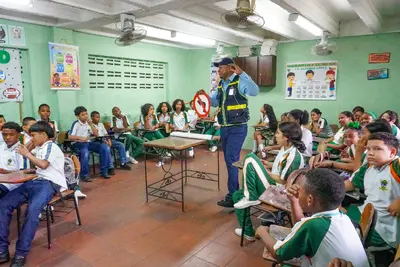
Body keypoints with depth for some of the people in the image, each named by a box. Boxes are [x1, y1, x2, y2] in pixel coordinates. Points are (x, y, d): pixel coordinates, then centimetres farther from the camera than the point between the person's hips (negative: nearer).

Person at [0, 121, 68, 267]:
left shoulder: (51, 146, -1)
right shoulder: (39, 148, 26)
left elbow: (43, 164, -16)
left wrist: (27, 154, -3)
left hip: (49, 183, -9)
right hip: (35, 181, 9)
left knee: (32, 209, -35)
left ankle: (21, 253, -27)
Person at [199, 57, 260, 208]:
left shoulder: (240, 82, -11)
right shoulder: (220, 84, 12)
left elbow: (255, 91, -29)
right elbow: (214, 102, 21)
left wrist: (241, 73, -34)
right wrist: (205, 96, 1)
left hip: (237, 128, -8)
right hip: (224, 128, 8)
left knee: (231, 161, -8)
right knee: (229, 161, 14)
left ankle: (232, 197, 3)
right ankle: (235, 192, 28)